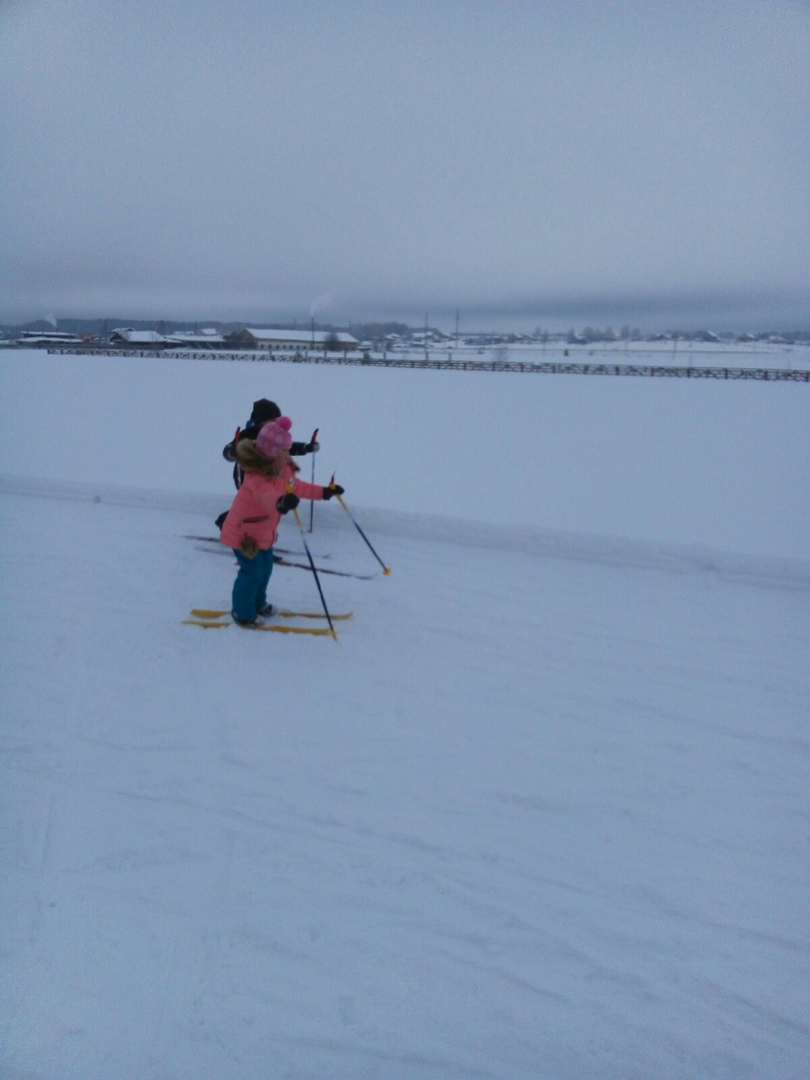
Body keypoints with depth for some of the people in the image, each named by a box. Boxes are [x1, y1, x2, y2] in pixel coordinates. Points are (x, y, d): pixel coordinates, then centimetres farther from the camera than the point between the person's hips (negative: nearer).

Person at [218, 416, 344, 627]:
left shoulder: (283, 470, -1)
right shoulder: (257, 477, -33)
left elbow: (297, 487, 15)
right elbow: (266, 495, -55)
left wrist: (324, 492, 18)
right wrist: (281, 502, -77)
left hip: (264, 531, 10)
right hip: (244, 532, -10)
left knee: (265, 567, 20)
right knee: (252, 572, -3)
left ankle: (257, 604, 40)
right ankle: (243, 614, 14)